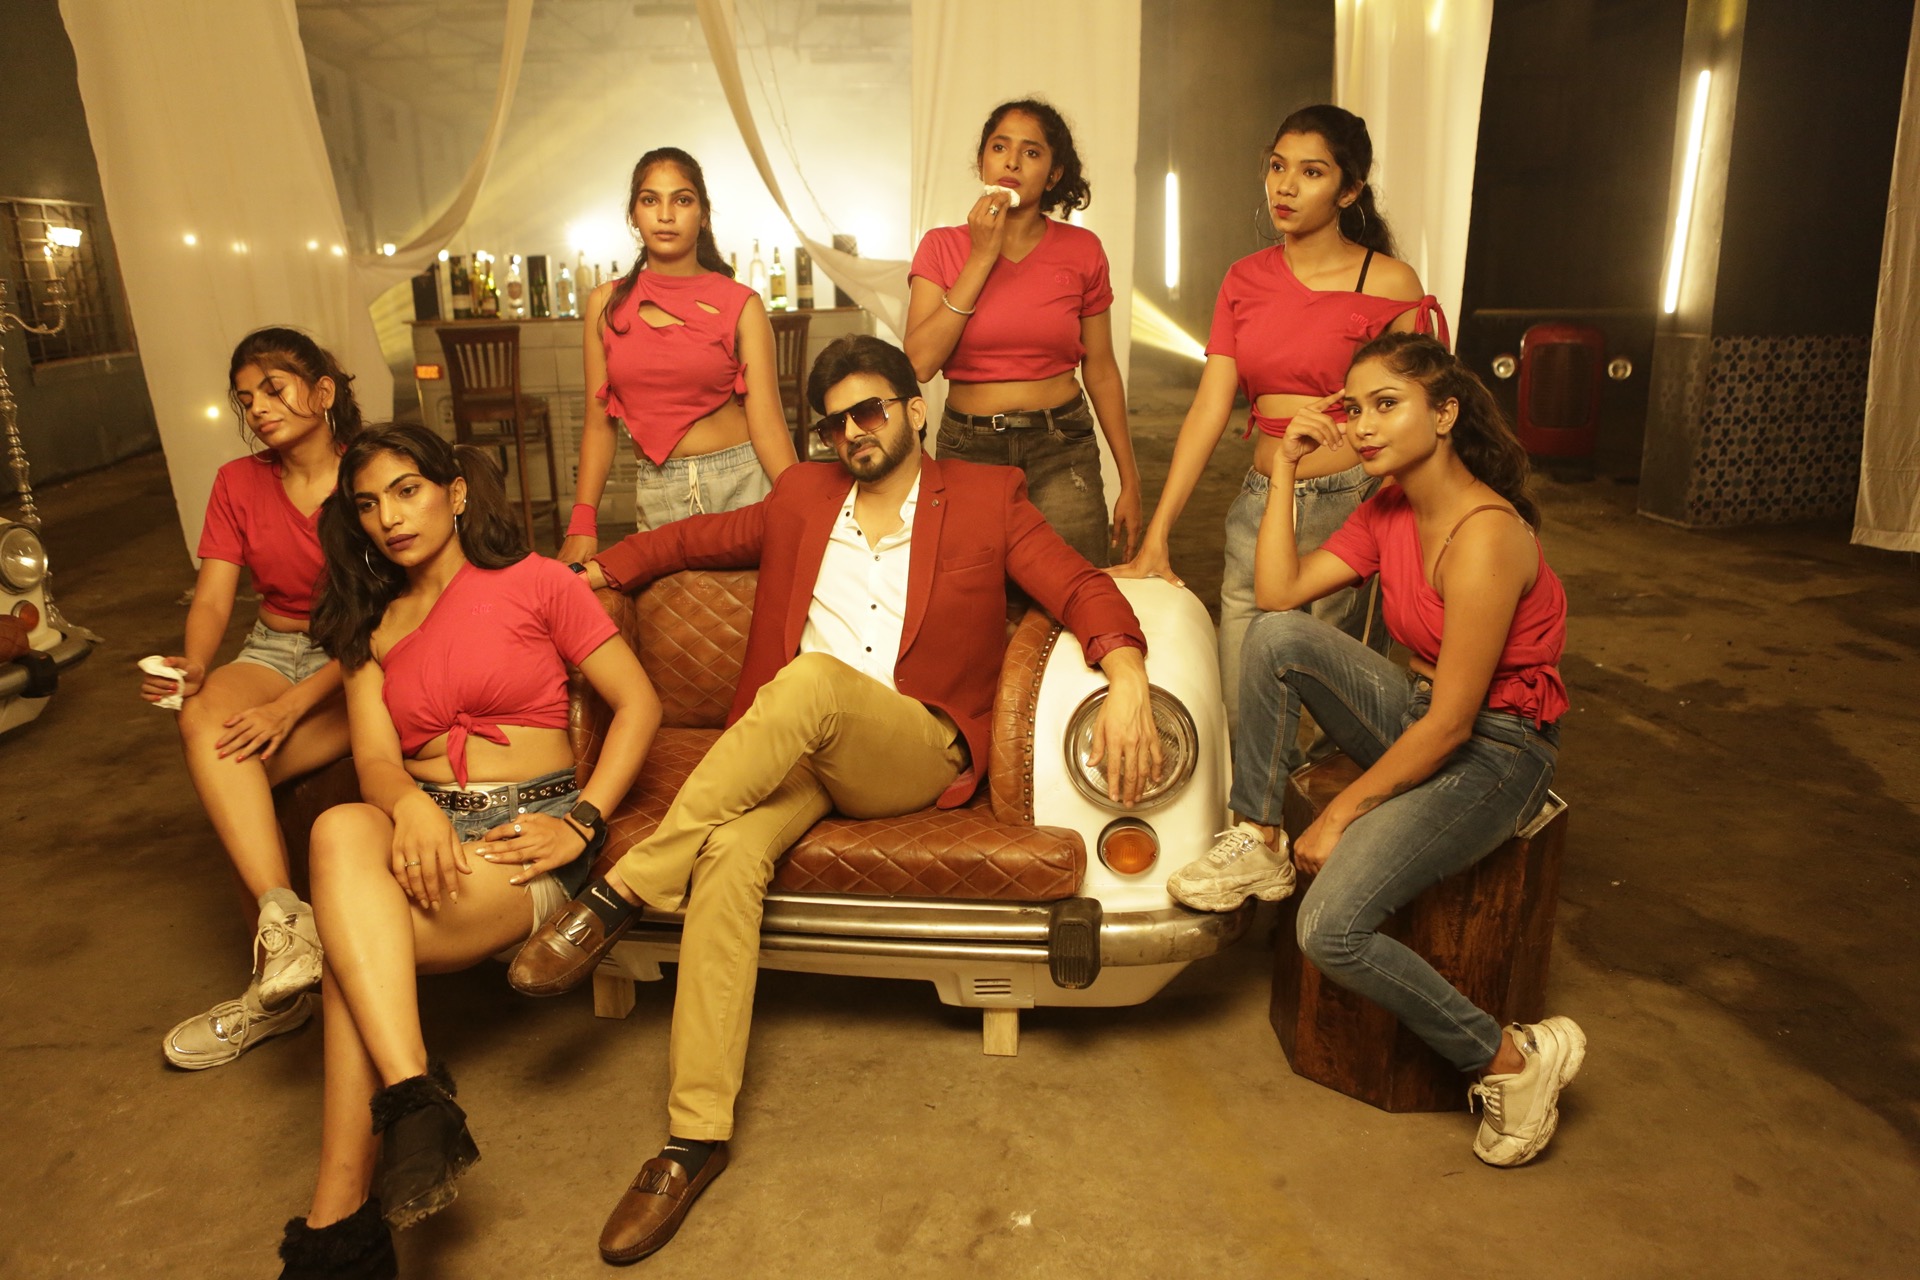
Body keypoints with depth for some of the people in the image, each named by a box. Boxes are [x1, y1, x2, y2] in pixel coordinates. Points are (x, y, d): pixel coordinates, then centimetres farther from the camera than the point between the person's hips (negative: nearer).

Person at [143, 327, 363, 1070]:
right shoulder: (238, 484, 9)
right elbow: (212, 598, 1)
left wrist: (292, 704, -26)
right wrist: (195, 666, -21)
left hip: (359, 666, -4)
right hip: (274, 648, 4)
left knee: (226, 769, -26)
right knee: (204, 721, -30)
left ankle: (276, 984, -15)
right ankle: (285, 916, -34)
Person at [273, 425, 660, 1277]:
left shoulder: (533, 582, 5)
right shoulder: (369, 624, 21)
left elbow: (638, 703, 0)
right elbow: (374, 757, 4)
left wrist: (582, 821, -12)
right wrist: (410, 804, -21)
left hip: (525, 830, -4)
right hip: (421, 826, 4)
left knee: (352, 954, -29)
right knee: (343, 828, -33)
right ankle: (415, 1098, -39)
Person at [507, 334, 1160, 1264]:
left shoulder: (986, 497, 12)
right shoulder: (803, 497, 23)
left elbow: (1080, 587, 1)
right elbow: (697, 538, 28)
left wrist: (1126, 675, -18)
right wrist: (595, 569, 15)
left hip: (911, 753, -3)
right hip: (790, 749, 3)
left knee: (810, 680, -35)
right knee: (730, 851, -29)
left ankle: (622, 891, -27)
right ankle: (697, 1134, -24)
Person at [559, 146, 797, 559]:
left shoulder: (740, 304, -2)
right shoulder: (606, 305, 6)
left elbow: (766, 423, -8)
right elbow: (599, 422, 7)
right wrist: (582, 523, -2)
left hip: (743, 483, -2)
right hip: (657, 497, 2)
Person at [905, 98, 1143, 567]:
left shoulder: (1081, 251, 2)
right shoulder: (942, 246, 2)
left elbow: (1100, 371, 7)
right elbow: (920, 363, -12)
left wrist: (1130, 481, 6)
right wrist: (982, 257, -12)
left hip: (1061, 452, 0)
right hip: (967, 449, 0)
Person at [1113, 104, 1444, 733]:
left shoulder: (1389, 284, -3)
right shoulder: (1245, 279, 8)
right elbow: (1209, 408, 2)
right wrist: (1156, 534, -6)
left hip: (1349, 510, -3)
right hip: (1260, 507, 4)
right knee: (1240, 717, 5)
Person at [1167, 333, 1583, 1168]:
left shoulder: (1486, 536, -25)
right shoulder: (1388, 510, 2)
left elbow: (1451, 723, -24)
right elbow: (1277, 592, -3)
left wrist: (1340, 815, -15)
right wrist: (1285, 469, -6)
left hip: (1493, 754, -8)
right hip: (1420, 716, 8)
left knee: (1332, 928, -22)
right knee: (1276, 635, -16)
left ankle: (1511, 1059, 1)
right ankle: (1257, 845, -4)